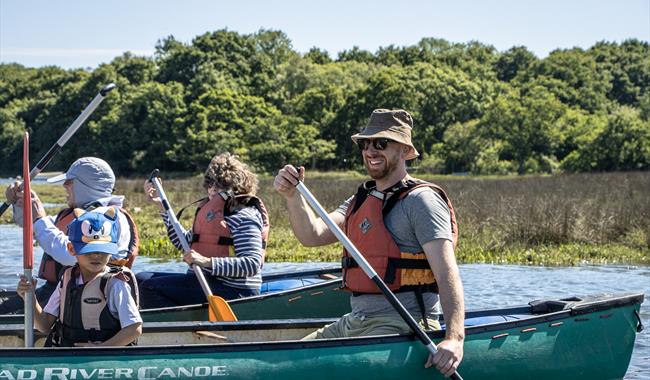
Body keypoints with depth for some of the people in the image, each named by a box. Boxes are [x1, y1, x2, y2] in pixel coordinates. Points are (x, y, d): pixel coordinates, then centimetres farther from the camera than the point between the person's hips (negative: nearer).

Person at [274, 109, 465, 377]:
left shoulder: (420, 200, -9)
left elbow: (446, 272, -20)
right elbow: (312, 236, 6)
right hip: (354, 322, 9)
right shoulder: (361, 200, 18)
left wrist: (455, 338, -33)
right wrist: (292, 195, -12)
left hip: (401, 325, -9)